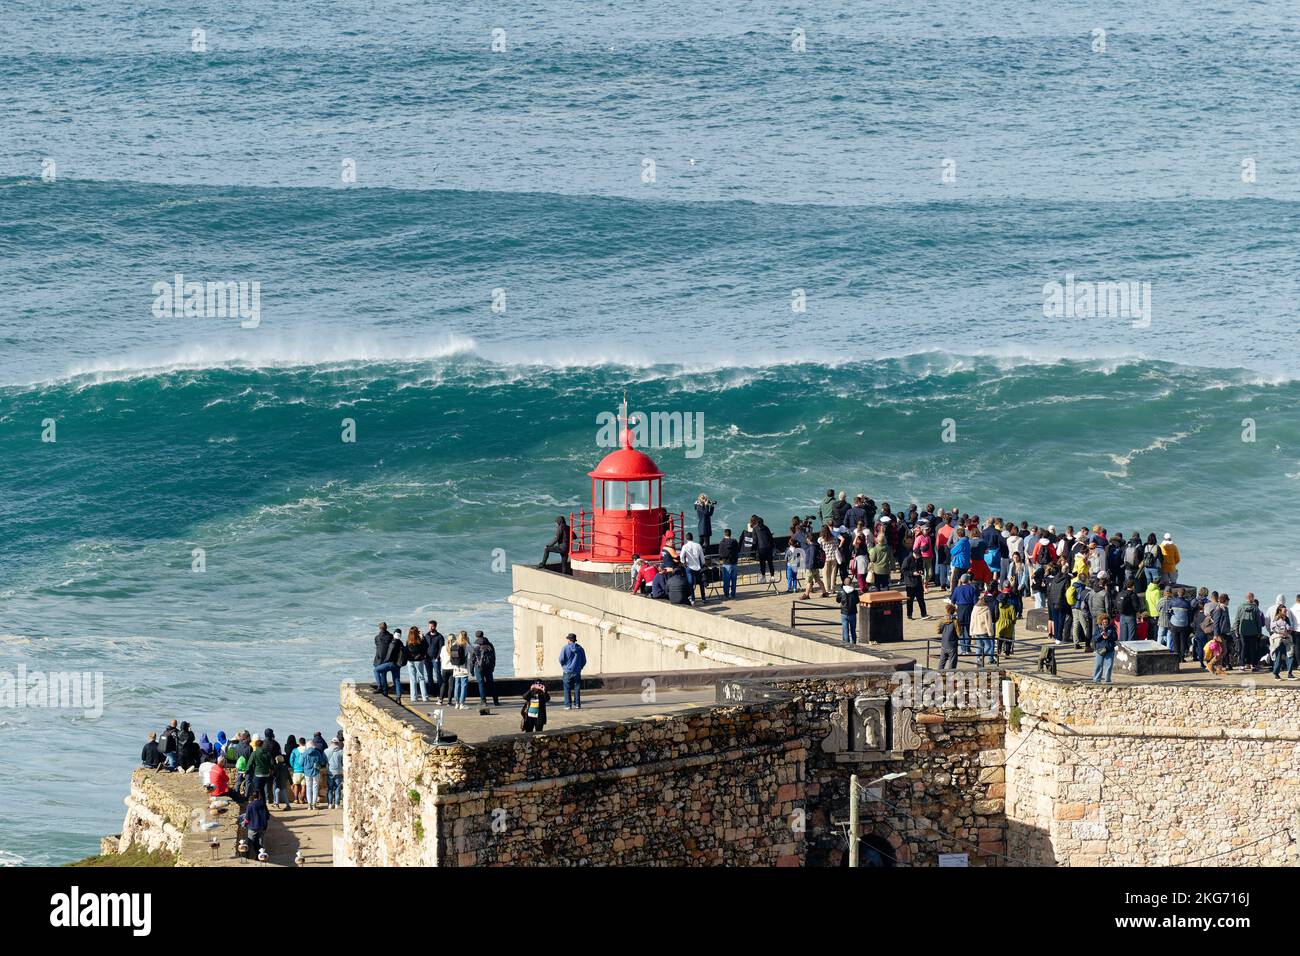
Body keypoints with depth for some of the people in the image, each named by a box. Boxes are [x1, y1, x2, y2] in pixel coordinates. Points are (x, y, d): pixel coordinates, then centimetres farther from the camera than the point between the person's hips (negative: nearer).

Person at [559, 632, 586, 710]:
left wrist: (563, 667, 7)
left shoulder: (565, 648, -6)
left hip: (567, 671, -3)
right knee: (577, 688, 8)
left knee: (567, 689, 2)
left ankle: (568, 705, -1)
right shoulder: (580, 648, 5)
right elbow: (584, 660, 7)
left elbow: (561, 659, -10)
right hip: (577, 672, 3)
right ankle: (577, 704, 6)